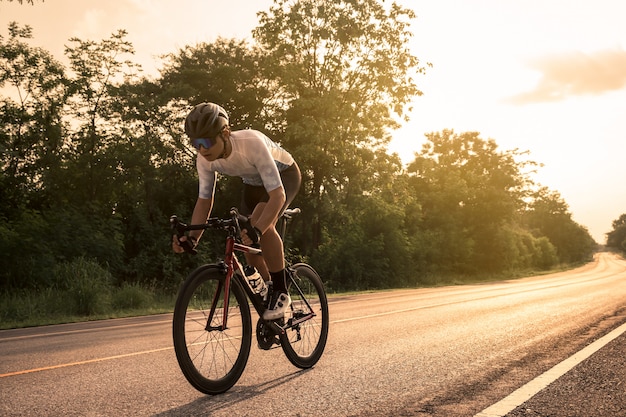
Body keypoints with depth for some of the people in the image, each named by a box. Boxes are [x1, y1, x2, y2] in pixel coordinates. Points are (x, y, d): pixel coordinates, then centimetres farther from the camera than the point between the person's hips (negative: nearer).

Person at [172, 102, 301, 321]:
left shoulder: (252, 143, -42)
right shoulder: (205, 159, -24)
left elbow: (277, 195, -42)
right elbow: (204, 200, -13)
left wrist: (257, 230, -56)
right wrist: (192, 237, -28)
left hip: (284, 175, -6)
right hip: (253, 183, 6)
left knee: (262, 225, -32)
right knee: (247, 243, -2)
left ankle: (281, 293, -17)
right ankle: (268, 294, 21)